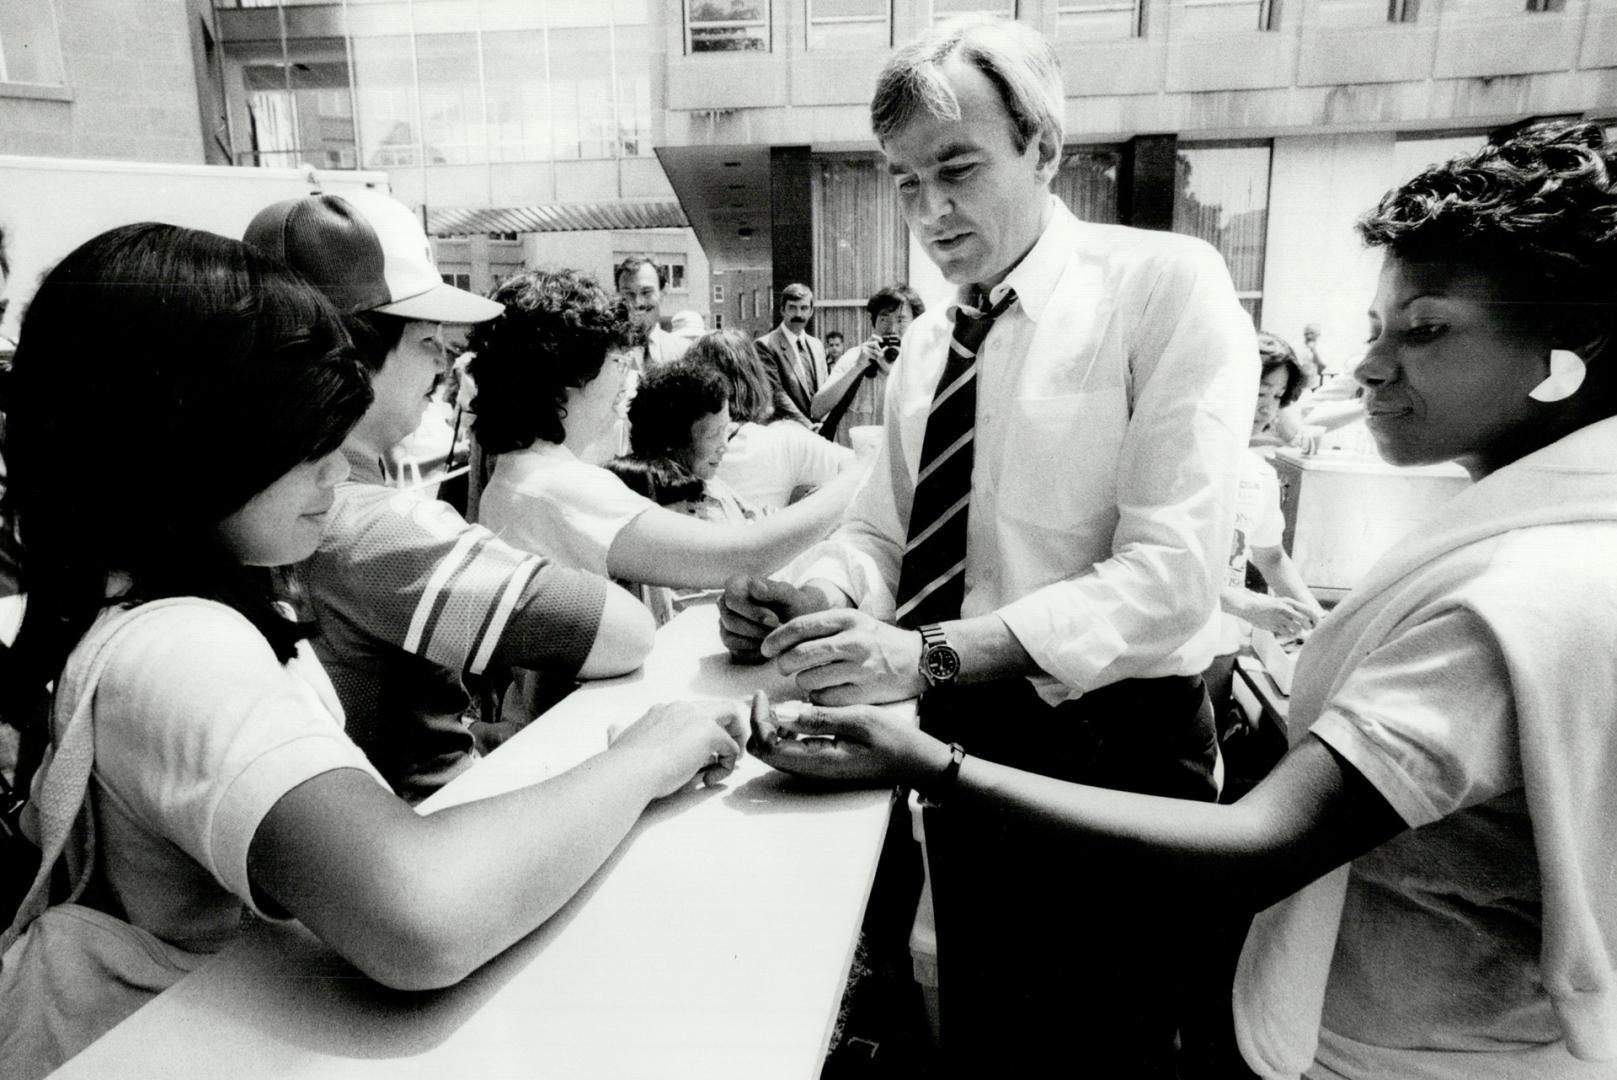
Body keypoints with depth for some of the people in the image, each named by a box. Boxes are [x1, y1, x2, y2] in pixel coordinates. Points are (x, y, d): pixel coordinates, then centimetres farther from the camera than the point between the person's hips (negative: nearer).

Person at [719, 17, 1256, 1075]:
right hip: (961, 742, 6)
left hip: (1112, 749, -6)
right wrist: (812, 594, -15)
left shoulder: (1168, 284, -14)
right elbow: (883, 534, 7)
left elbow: (1170, 572, -23)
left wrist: (929, 656, -32)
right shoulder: (927, 344, 8)